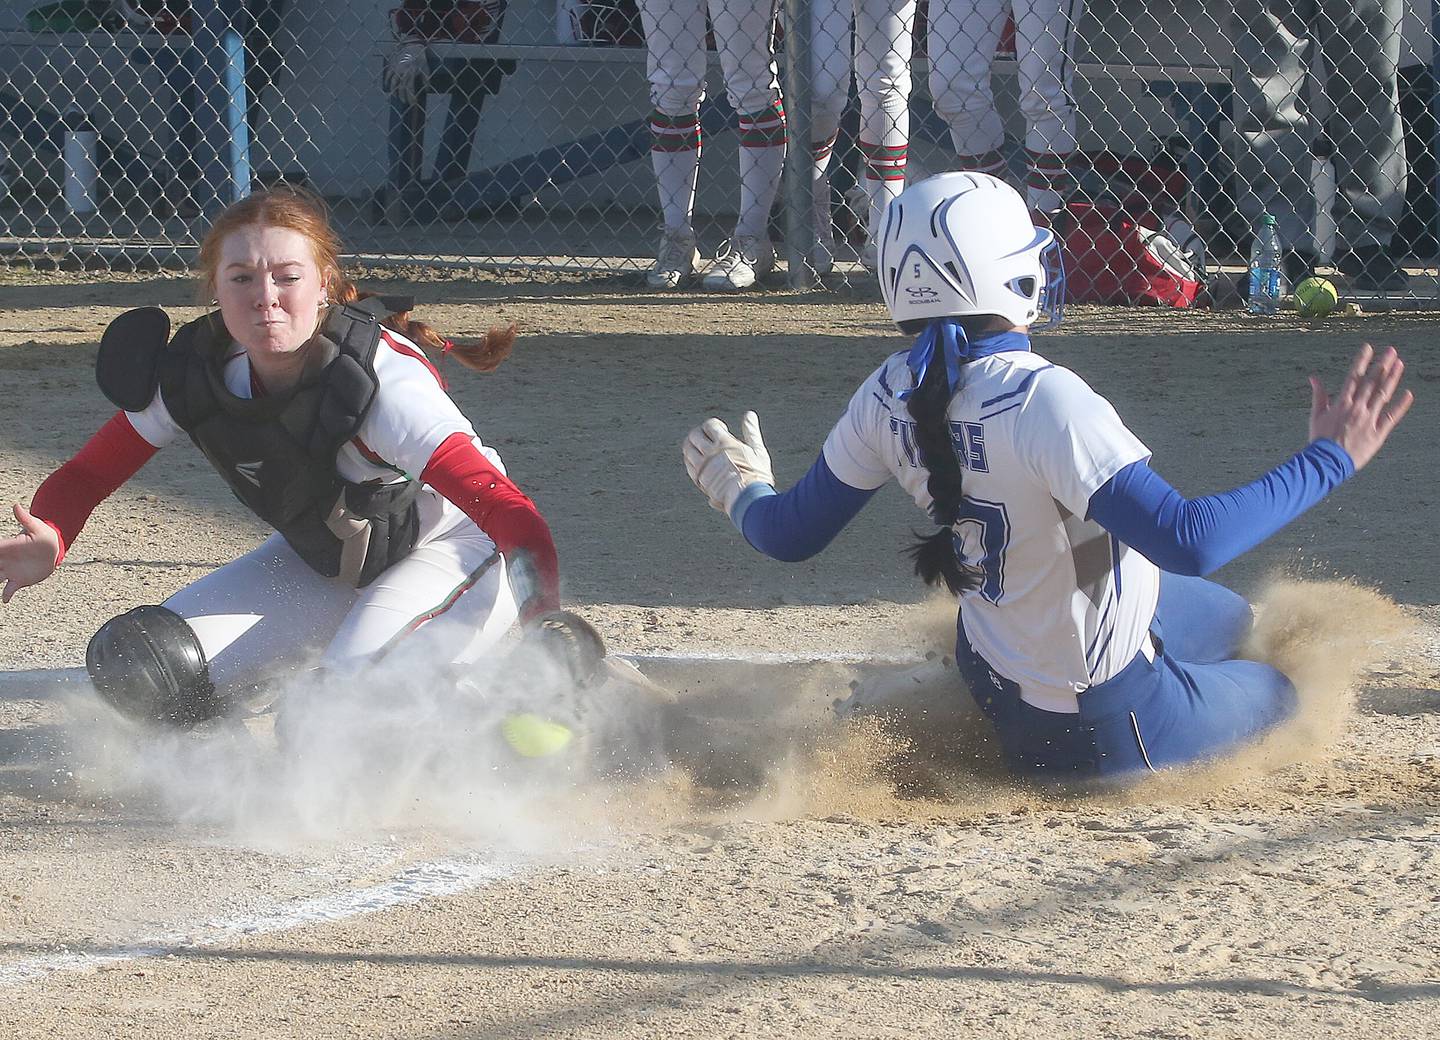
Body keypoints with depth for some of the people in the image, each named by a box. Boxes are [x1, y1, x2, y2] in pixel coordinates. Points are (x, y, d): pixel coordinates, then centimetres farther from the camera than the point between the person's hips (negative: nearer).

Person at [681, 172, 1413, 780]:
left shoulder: (892, 396, -11)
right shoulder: (1044, 403, -33)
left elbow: (792, 533, 2)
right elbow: (1189, 541, -39)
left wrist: (742, 493, 26)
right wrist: (1327, 459, -31)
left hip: (995, 678, 8)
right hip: (1109, 724, -8)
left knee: (1231, 617, 31)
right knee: (1278, 692, 21)